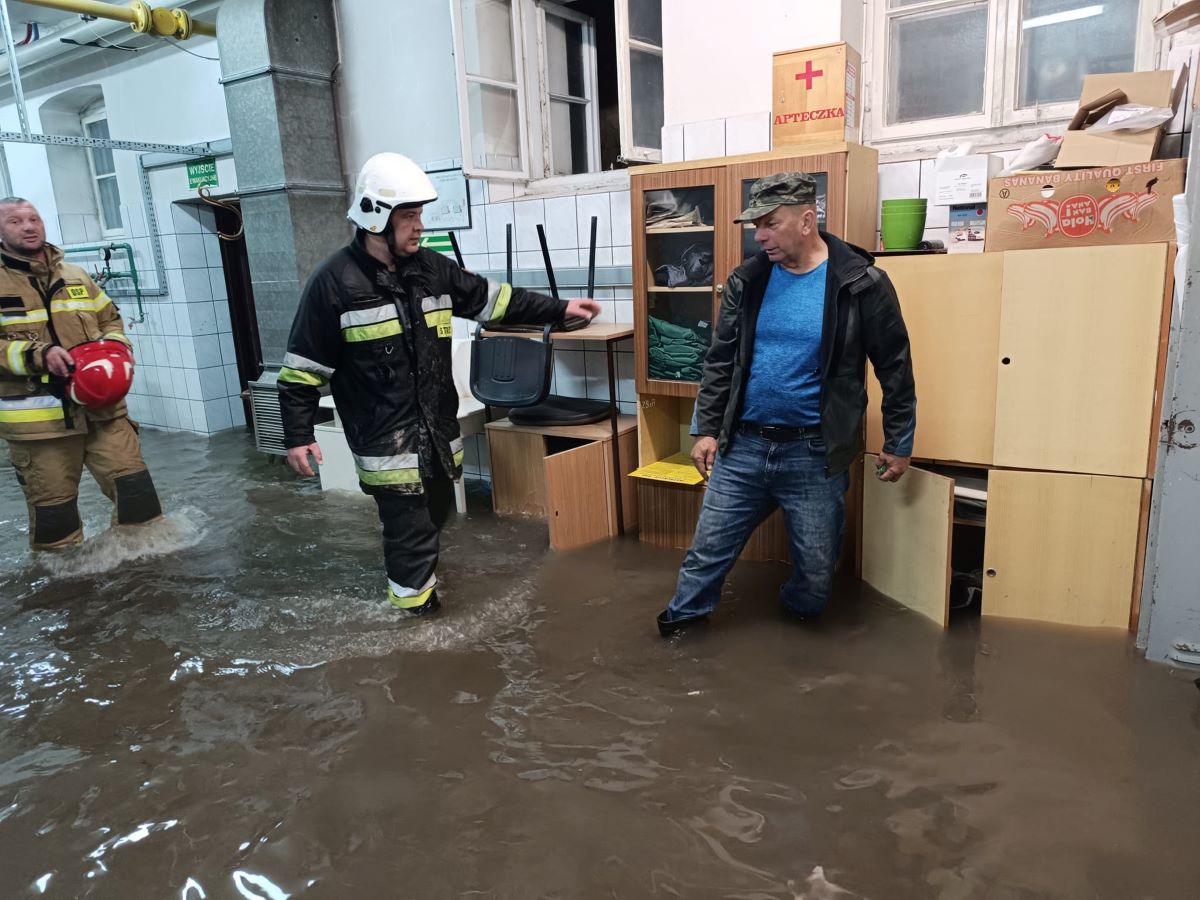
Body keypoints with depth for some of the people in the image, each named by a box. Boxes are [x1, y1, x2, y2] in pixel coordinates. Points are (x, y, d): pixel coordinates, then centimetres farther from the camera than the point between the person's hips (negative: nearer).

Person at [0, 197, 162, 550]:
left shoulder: (76, 276, 14)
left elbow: (110, 319, 23)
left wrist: (114, 345, 2)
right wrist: (37, 354, -23)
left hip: (101, 404, 4)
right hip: (39, 416, -3)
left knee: (133, 482, 3)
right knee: (52, 506, 7)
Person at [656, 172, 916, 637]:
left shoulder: (861, 284, -9)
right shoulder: (746, 281, 1)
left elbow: (895, 368, -1)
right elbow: (720, 362, 8)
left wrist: (899, 443, 3)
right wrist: (706, 428, 5)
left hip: (815, 454, -2)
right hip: (742, 446, 2)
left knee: (817, 570, 11)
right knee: (708, 548, 11)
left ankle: (797, 615, 41)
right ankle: (683, 617, 35)